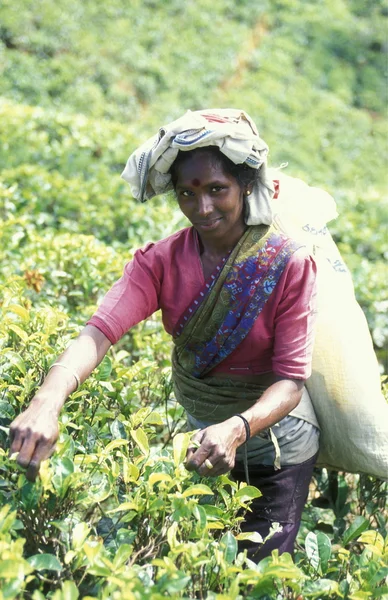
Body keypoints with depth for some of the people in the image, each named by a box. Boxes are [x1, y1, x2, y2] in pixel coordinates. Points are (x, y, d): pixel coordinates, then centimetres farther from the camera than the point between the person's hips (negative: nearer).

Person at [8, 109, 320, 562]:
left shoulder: (289, 264, -21)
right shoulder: (161, 262, -14)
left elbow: (291, 380, -22)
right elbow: (100, 330, -30)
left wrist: (237, 429, -43)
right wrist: (47, 402, -49)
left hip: (275, 443, -3)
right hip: (196, 433, 3)